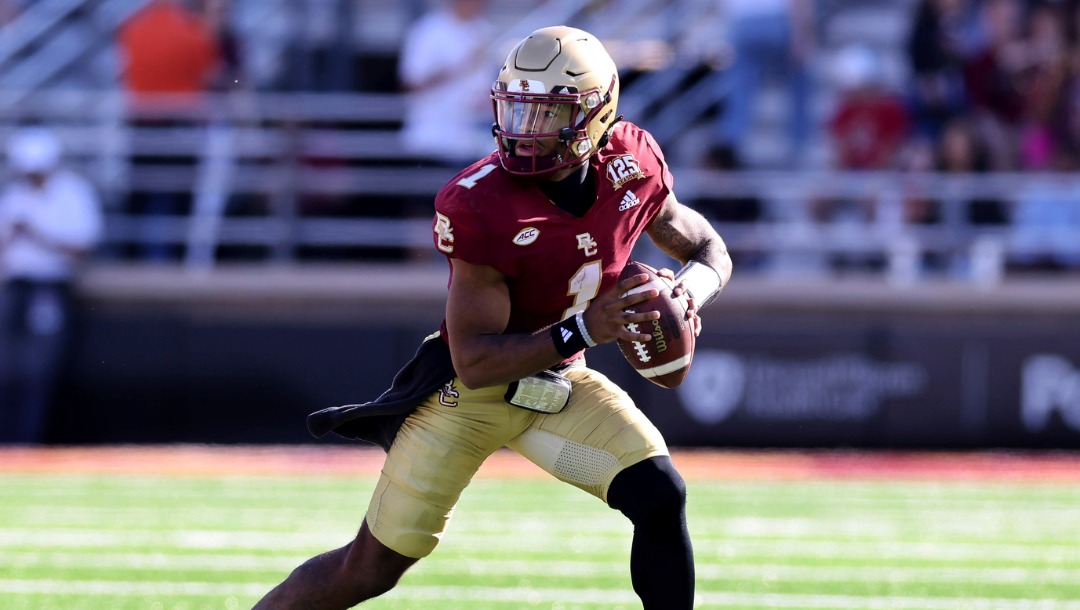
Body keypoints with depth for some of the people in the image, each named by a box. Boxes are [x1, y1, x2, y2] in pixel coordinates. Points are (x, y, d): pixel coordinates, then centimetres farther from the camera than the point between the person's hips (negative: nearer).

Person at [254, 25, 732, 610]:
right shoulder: (482, 207, -27)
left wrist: (686, 292, -18)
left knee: (661, 498, -17)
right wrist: (582, 330, -36)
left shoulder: (631, 166, -12)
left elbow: (709, 250, 6)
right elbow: (474, 360, -26)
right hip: (470, 388, -4)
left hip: (561, 382, 4)